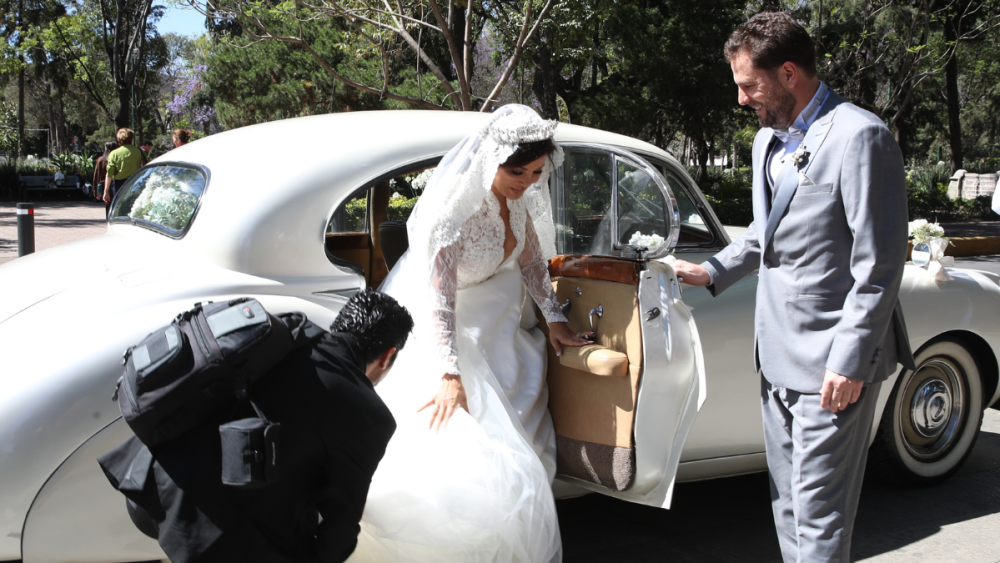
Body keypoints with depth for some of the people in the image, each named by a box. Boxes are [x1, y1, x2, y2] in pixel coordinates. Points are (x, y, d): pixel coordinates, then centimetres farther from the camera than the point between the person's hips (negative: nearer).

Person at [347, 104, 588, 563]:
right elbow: (439, 297, -34)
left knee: (513, 435, 7)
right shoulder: (457, 207, -33)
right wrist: (449, 374, -37)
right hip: (434, 329, -7)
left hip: (492, 317, 7)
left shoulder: (519, 196, -12)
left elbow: (530, 257, 5)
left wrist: (553, 316, 2)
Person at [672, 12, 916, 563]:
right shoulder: (768, 139, 13)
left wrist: (849, 360, -20)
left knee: (819, 509, -2)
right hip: (778, 353, 9)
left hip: (833, 361, -9)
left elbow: (880, 264, -17)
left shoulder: (859, 137, -15)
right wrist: (713, 271, 12)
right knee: (787, 500, 18)